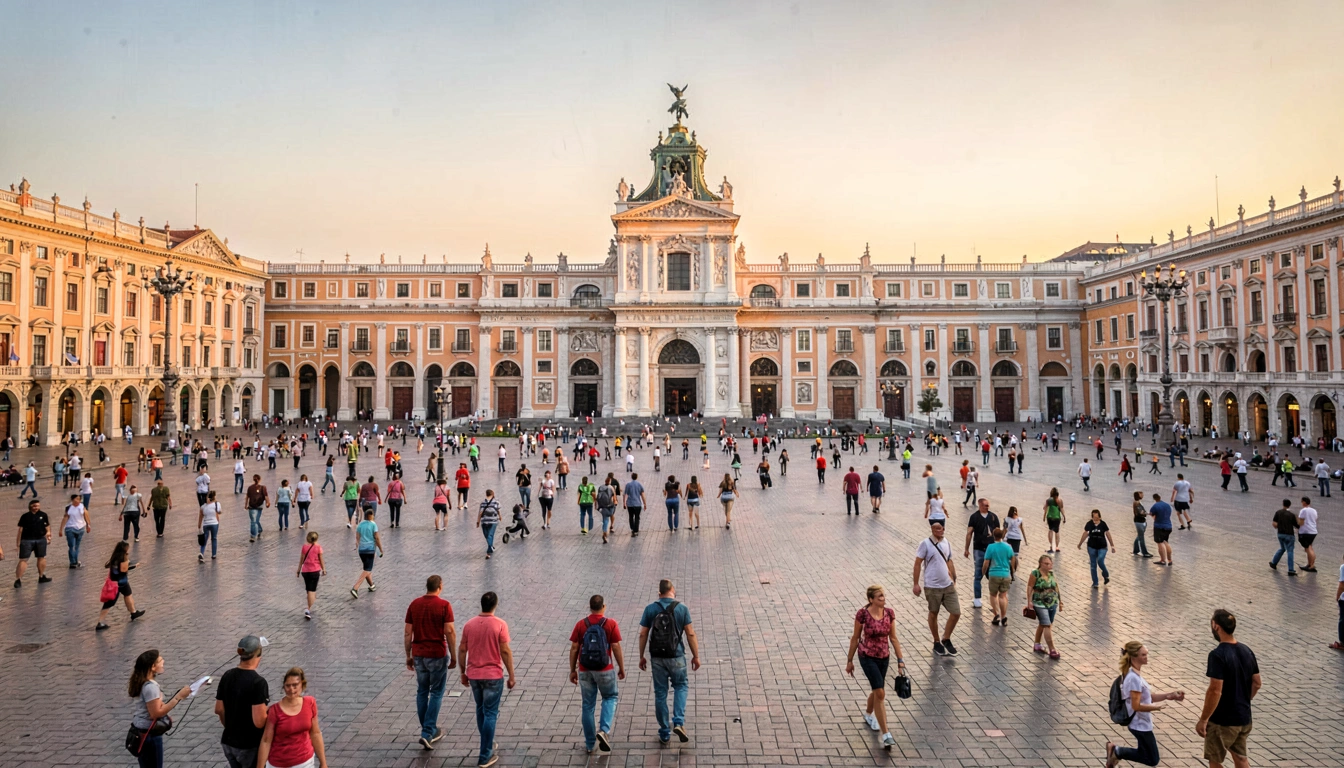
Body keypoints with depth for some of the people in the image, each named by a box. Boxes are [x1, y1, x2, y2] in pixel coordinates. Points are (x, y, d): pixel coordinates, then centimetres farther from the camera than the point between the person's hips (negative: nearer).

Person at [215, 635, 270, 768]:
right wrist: (269, 714, -5)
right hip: (250, 745, -7)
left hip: (228, 742, 7)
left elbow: (219, 710, 9)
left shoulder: (227, 676, -2)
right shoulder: (258, 682, -23)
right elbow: (259, 722, -25)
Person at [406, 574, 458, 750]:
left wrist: (408, 656, 11)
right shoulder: (444, 605, -11)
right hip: (437, 655, -4)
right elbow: (450, 632, -13)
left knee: (422, 692, 17)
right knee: (436, 693, 6)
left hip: (418, 654, 4)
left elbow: (407, 633, 2)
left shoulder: (414, 604, 1)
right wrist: (453, 656, -4)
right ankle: (428, 733, 0)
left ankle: (428, 730, 26)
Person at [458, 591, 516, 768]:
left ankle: (487, 744, 37)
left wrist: (463, 672, 15)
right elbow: (505, 651, -13)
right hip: (493, 675, -4)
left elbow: (462, 650, 3)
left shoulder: (469, 624, -2)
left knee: (480, 710, 22)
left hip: (473, 675, 4)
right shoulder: (499, 624, -14)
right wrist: (511, 676, -6)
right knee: (490, 714, 3)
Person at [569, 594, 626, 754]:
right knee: (610, 697, 20)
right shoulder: (611, 624, -7)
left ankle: (590, 744, 19)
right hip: (605, 670, -2)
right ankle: (604, 730, -1)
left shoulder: (580, 625, -1)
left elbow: (574, 649, -1)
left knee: (588, 706, 12)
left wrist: (572, 670, 8)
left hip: (585, 671, 2)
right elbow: (616, 648, -7)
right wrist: (621, 668, 4)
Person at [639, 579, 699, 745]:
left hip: (657, 658, 1)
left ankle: (664, 734, 18)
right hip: (676, 656, -1)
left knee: (660, 694, 11)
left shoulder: (650, 609, -2)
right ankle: (678, 722, 2)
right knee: (681, 686, 20)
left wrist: (642, 656, 8)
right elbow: (690, 634, -5)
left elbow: (643, 634, -1)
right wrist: (696, 656, 4)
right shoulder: (682, 609, -5)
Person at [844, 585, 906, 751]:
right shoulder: (862, 614, -18)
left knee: (876, 690, 20)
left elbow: (893, 638, 2)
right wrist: (850, 661, -1)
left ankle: (868, 714, 51)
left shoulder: (889, 613, -7)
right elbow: (855, 638, -7)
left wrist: (900, 660, -1)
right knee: (880, 693, -13)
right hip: (867, 657, -5)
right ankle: (886, 735, -8)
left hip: (884, 657, 5)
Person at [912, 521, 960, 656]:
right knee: (933, 614, 9)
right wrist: (916, 584, -12)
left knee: (956, 612, 2)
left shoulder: (947, 544, 7)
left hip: (948, 585, 5)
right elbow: (917, 564, -10)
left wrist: (953, 580, 19)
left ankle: (946, 639, 22)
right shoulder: (925, 544, -11)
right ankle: (937, 643, 27)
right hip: (932, 587, -5)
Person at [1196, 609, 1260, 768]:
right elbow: (1256, 683, 10)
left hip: (1222, 720, -8)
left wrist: (1203, 719, -17)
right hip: (1244, 717, 8)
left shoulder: (1217, 655, -24)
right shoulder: (1247, 651, 1)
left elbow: (1215, 691, -25)